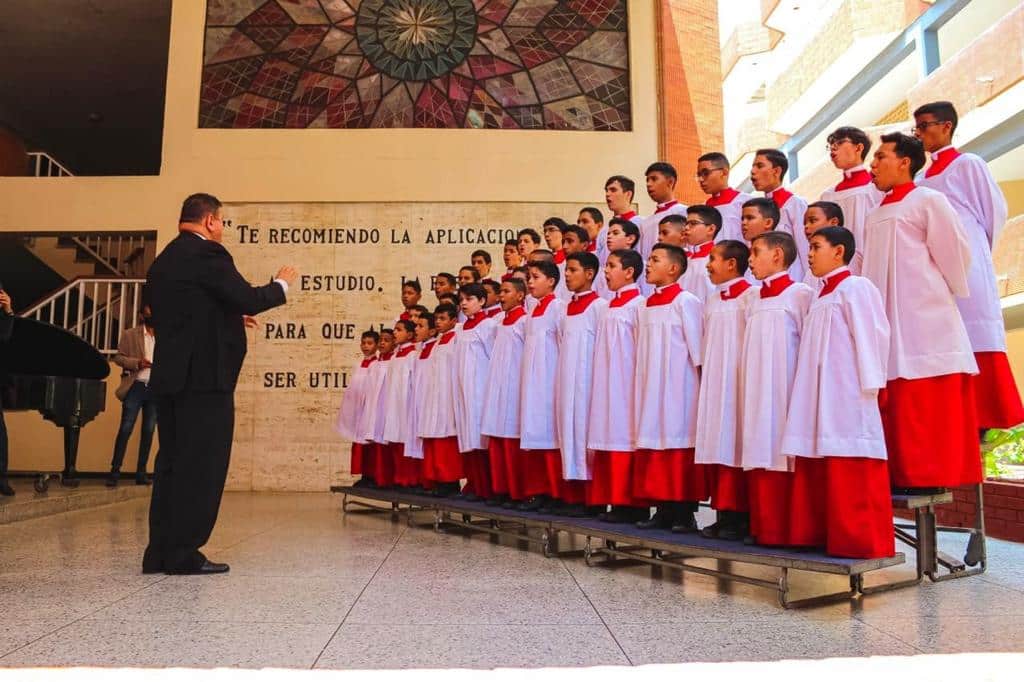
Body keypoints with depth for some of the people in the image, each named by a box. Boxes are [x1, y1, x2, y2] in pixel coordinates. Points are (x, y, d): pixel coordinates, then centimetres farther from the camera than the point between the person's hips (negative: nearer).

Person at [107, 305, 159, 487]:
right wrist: (137, 363, -14)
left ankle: (141, 472, 10)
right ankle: (115, 471, 0)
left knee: (149, 431, 5)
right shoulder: (129, 334, 7)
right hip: (136, 386, -3)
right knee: (125, 429, -6)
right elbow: (118, 357, 1)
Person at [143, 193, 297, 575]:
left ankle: (160, 552, 18)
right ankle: (183, 554, 3)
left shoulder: (163, 261, 17)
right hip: (205, 376, -9)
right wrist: (282, 284, 2)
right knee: (201, 466, -2)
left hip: (169, 375, 9)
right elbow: (248, 300, -16)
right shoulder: (207, 254, -11)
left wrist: (228, 317, 26)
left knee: (172, 463, 13)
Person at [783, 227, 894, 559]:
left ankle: (860, 540, -1)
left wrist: (869, 386, -14)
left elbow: (870, 335, -11)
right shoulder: (820, 297, 21)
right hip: (819, 399, 9)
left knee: (851, 473, -7)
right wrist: (808, 397, 14)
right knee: (819, 472, 9)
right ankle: (820, 533, 15)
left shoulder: (854, 287, -4)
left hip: (848, 396, -9)